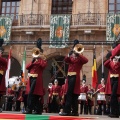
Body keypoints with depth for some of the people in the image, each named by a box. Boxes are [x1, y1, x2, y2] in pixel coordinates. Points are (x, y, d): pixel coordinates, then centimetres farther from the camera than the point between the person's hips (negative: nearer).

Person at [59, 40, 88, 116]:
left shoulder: (80, 58, 3)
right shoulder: (71, 58, 19)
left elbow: (86, 60, -16)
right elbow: (66, 60, 1)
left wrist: (78, 54, -16)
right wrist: (69, 55, -14)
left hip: (75, 76, -6)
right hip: (69, 76, 6)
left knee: (69, 94, -11)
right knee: (73, 94, 8)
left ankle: (67, 111, -11)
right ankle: (75, 112, 12)